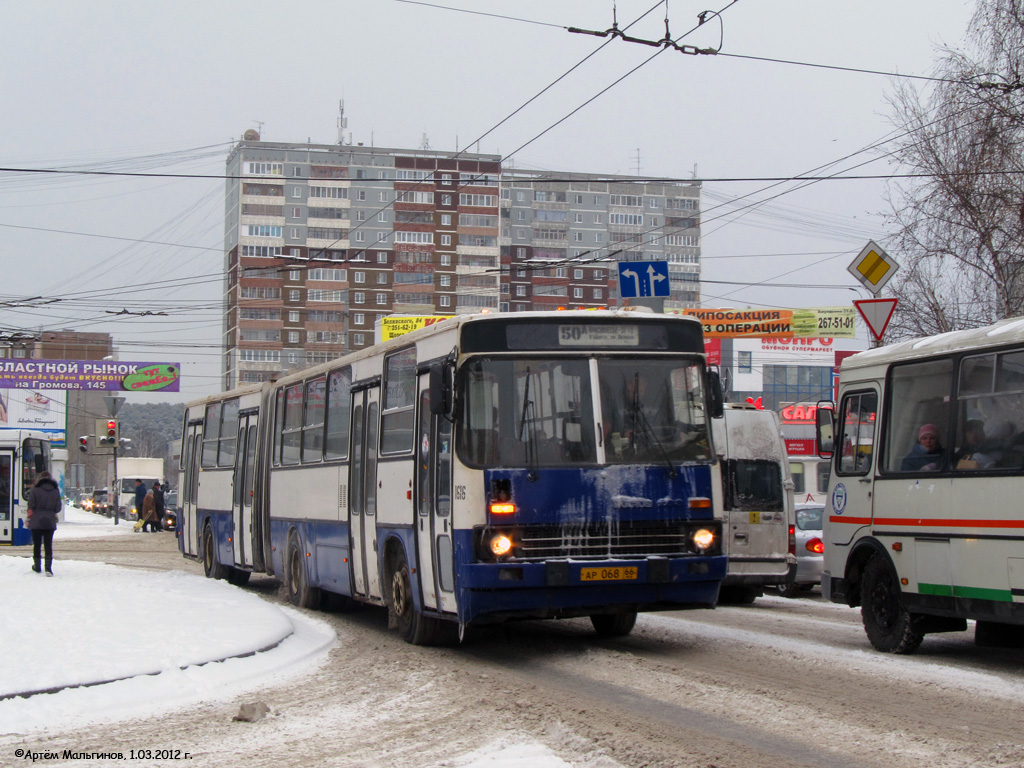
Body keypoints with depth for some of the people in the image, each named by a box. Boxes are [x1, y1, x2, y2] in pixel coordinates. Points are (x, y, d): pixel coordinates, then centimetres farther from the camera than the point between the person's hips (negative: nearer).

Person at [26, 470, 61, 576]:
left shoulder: (35, 490, -7)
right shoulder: (56, 491, 2)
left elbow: (30, 507, -9)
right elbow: (58, 508, 3)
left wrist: (29, 516, 10)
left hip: (36, 522, -2)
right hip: (50, 522, 2)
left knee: (36, 544, 12)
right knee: (48, 545, 3)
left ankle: (37, 566, 21)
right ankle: (48, 568, -8)